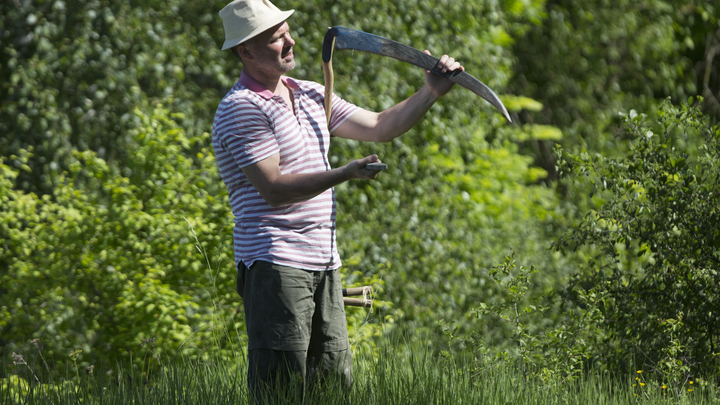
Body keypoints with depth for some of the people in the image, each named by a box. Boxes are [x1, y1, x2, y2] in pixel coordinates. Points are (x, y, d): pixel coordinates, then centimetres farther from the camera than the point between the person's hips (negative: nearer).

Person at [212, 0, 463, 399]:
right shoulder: (241, 109, -10)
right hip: (274, 264, -9)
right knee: (280, 386, -12)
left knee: (335, 378, 7)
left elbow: (379, 126, 21)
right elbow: (274, 189, -16)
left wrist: (431, 93, 9)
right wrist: (346, 173, -20)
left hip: (322, 262, 9)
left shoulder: (310, 95, 17)